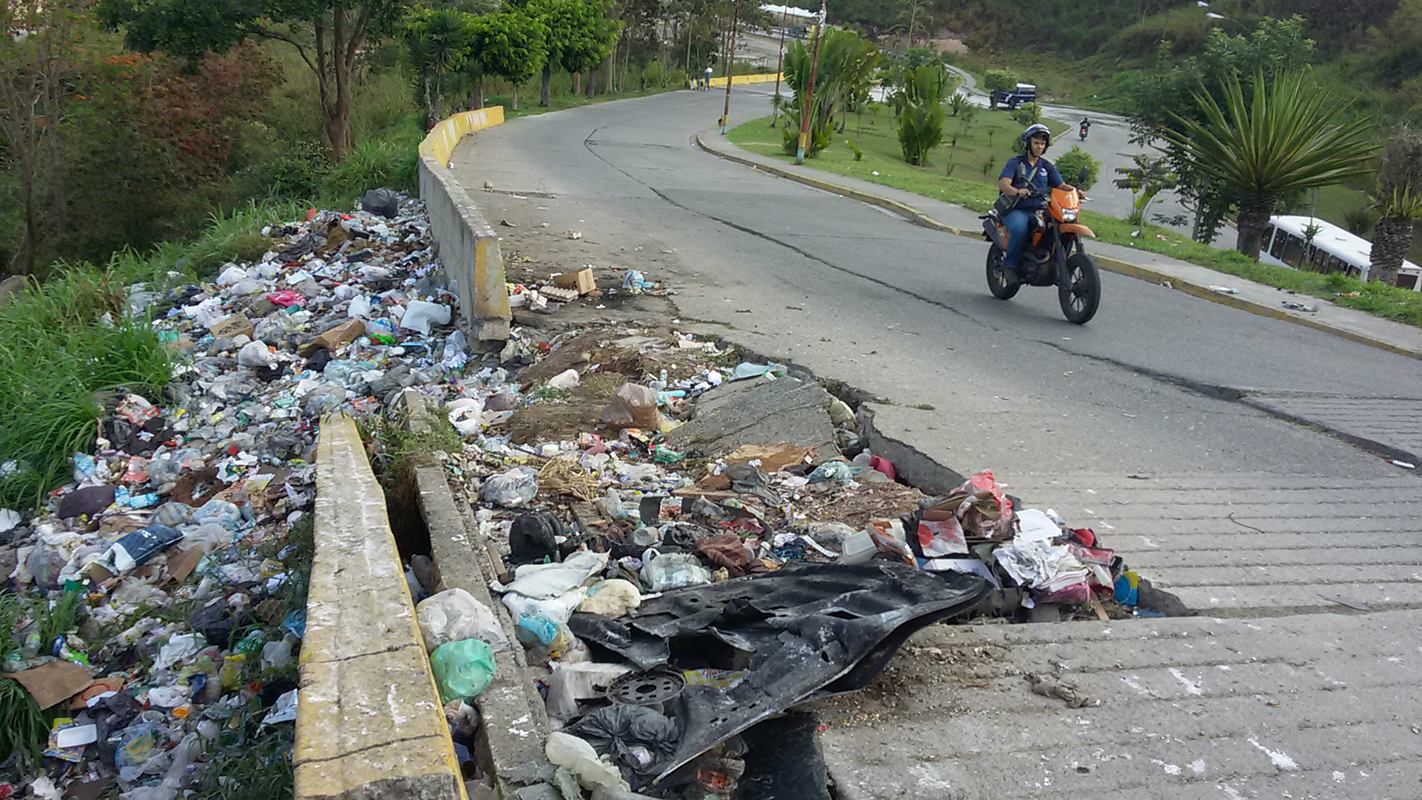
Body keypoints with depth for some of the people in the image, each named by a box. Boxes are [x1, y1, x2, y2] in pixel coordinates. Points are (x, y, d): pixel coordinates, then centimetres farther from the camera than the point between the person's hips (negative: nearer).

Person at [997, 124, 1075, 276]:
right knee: (1020, 228, -38)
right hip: (1016, 210, -4)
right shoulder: (1015, 162, 2)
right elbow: (1003, 184, -14)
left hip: (1039, 211, 4)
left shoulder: (1047, 166, 18)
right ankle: (1009, 265, -19)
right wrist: (1017, 191, -37)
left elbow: (1061, 185, 10)